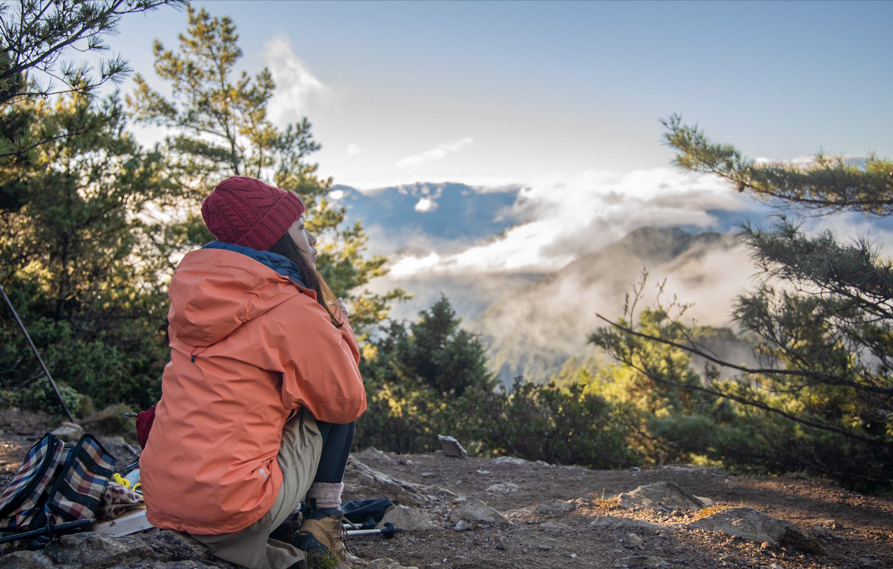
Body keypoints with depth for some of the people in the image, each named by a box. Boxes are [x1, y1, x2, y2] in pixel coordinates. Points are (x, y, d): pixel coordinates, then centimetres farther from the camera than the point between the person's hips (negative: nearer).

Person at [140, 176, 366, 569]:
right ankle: (323, 522, 14)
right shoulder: (292, 311, -12)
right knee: (333, 401, 10)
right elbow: (349, 402, -1)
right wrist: (338, 324, 11)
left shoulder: (193, 295, 9)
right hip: (231, 513, -7)